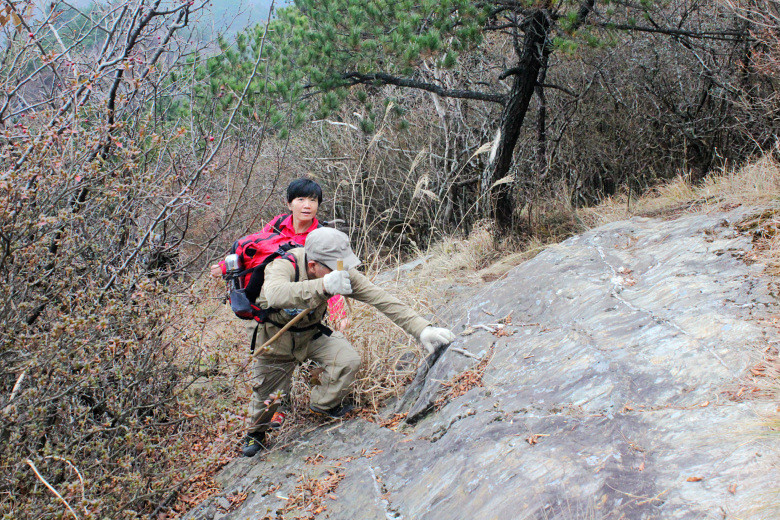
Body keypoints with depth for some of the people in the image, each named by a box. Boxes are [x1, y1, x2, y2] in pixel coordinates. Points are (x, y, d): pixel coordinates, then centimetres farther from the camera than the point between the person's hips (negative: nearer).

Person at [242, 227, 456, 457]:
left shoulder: (342, 273, -26)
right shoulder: (283, 266, -37)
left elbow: (380, 298, -29)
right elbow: (275, 294, -59)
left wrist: (421, 328, -39)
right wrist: (322, 286, -73)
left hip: (313, 333, 3)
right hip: (277, 338, -3)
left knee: (348, 360, -20)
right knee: (267, 393, 6)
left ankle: (323, 403, 9)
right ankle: (256, 432, 39)